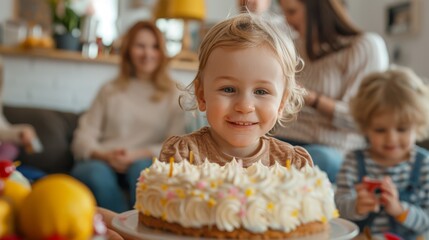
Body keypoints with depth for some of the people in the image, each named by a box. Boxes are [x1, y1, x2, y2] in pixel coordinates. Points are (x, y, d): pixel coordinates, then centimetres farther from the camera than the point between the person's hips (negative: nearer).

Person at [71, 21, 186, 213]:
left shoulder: (175, 95, 17)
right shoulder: (110, 91, 23)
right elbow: (83, 137, 12)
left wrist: (139, 154, -15)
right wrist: (104, 155, -10)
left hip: (147, 164, -1)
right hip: (104, 162, 2)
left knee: (141, 167, -36)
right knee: (95, 172, -34)